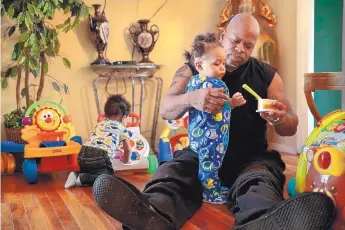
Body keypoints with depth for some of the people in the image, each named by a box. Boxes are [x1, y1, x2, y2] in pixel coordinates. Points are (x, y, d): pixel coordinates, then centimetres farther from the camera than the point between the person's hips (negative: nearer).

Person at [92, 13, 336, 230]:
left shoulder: (267, 75, 9)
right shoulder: (192, 71, 7)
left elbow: (291, 127, 6)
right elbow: (166, 110, -8)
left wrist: (279, 119, -21)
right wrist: (191, 98, -32)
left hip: (250, 157, 0)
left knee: (259, 181, -34)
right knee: (171, 173, -31)